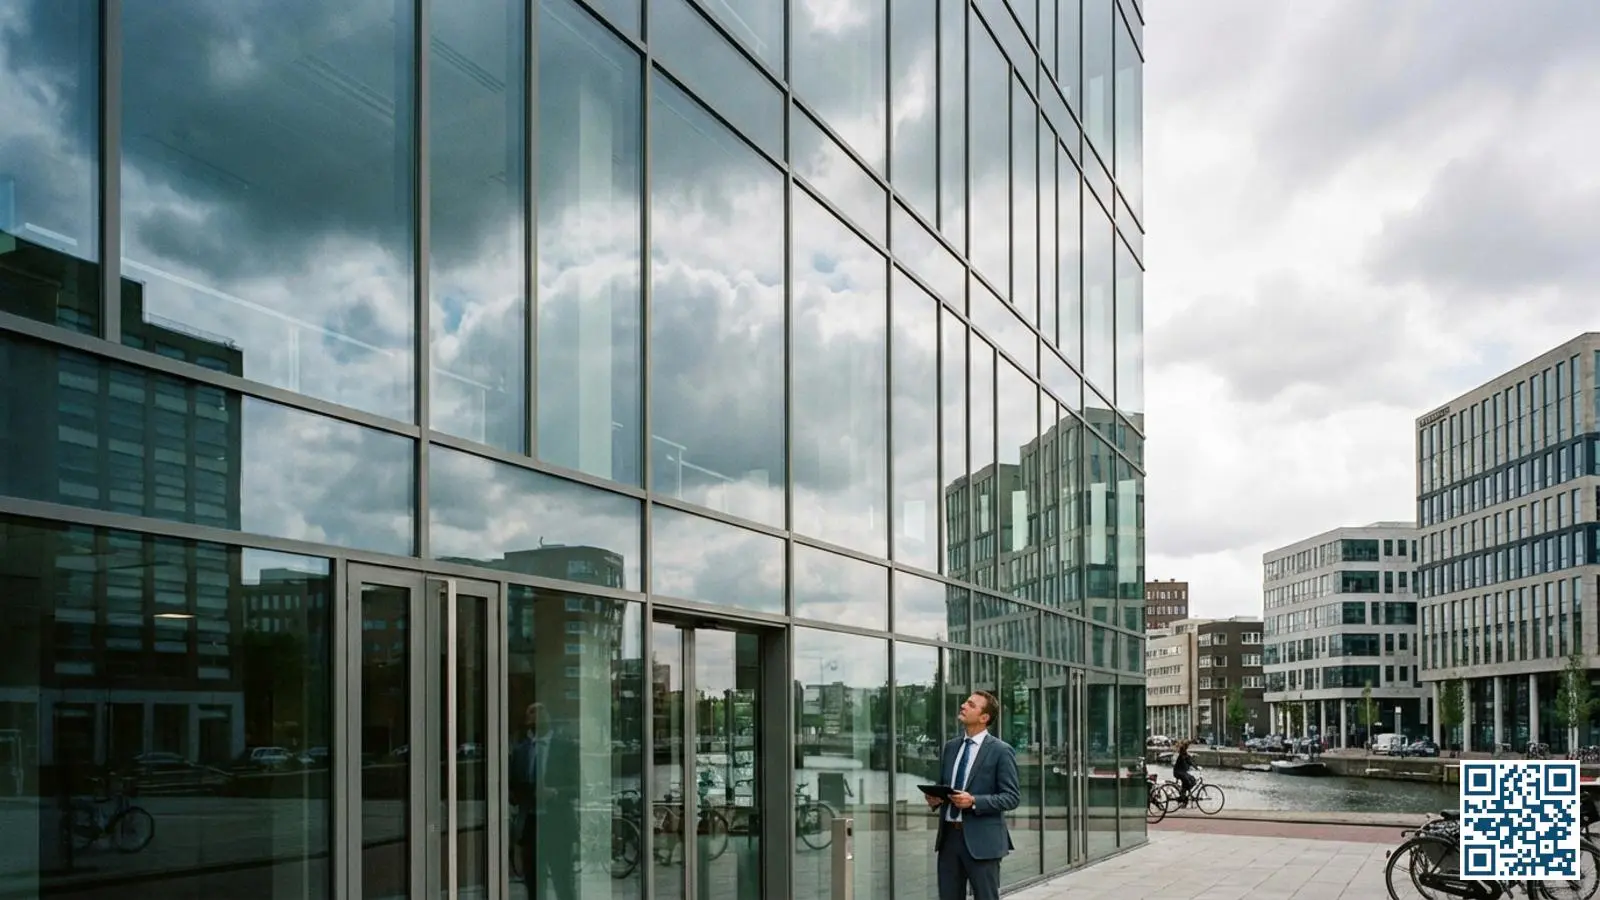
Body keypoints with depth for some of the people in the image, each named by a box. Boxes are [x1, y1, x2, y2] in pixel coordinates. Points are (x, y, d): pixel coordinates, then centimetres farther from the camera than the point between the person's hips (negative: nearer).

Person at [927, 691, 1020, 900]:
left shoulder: (1001, 751, -5)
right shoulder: (951, 747, 14)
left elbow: (1012, 797, -9)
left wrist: (974, 801, -21)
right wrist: (934, 798, -1)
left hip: (981, 841, -6)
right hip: (949, 836, 6)